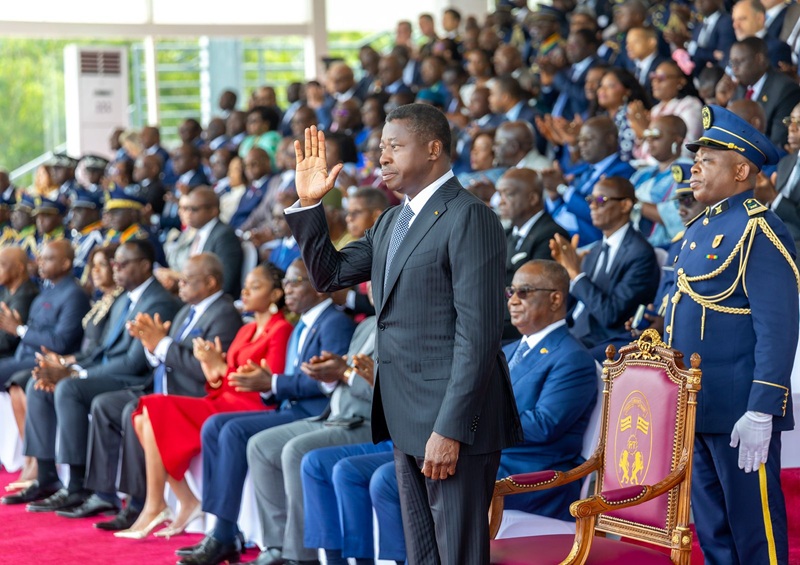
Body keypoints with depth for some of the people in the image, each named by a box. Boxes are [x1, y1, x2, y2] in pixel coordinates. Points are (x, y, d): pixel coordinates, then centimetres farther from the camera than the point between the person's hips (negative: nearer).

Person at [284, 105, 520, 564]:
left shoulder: (469, 218, -13)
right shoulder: (392, 223, 16)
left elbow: (478, 333, -19)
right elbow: (330, 274, 20)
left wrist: (450, 429, -22)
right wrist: (309, 203, 7)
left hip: (453, 421, -9)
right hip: (408, 421, 9)